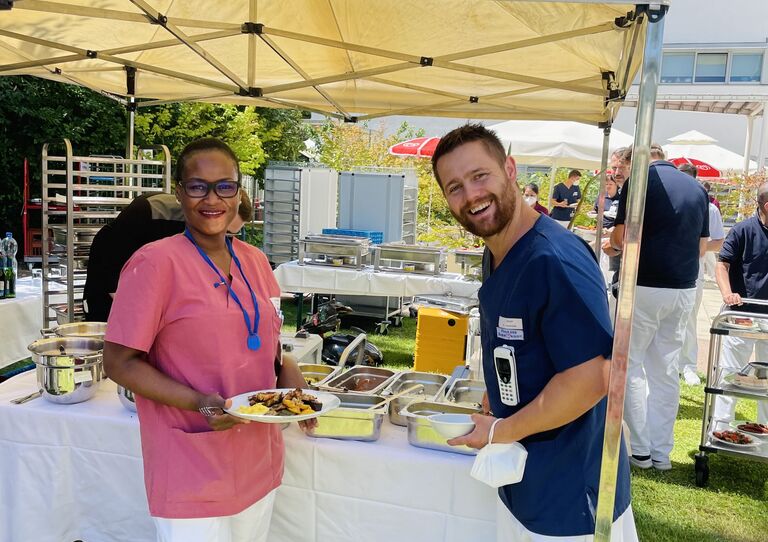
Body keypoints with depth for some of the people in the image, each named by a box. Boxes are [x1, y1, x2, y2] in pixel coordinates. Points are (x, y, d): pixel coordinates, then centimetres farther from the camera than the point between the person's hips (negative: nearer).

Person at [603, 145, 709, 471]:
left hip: (646, 286, -6)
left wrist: (613, 243, 12)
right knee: (666, 371, 12)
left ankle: (640, 450, 10)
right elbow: (701, 246, 15)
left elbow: (621, 238, -10)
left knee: (630, 365, 7)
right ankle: (661, 453, 19)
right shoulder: (697, 188, 11)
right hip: (685, 289, 6)